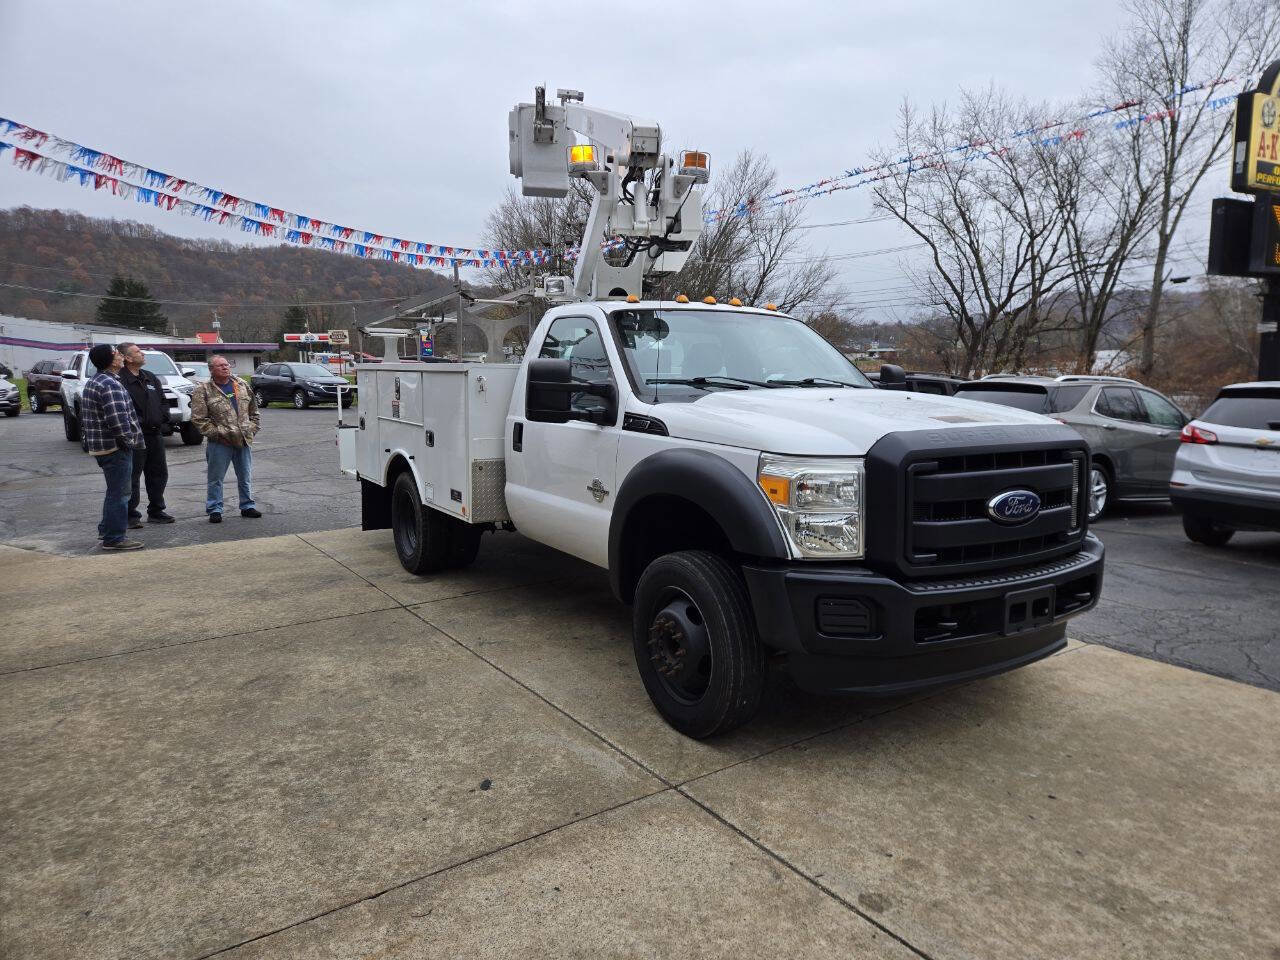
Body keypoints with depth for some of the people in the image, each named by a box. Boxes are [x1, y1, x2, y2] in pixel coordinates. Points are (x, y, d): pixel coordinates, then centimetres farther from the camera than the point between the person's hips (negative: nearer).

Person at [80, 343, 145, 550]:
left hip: (99, 446, 10)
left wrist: (88, 439, 23)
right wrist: (130, 440, -14)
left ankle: (106, 530, 31)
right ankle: (114, 538, 1)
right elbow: (117, 420, -25)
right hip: (116, 447, -10)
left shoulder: (92, 384, 15)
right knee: (119, 493, -4)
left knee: (115, 491, 22)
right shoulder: (110, 385, -19)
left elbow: (85, 417, 21)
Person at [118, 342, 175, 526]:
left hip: (155, 434, 8)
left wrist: (163, 420, 5)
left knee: (159, 474, 13)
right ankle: (131, 516, 4)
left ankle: (156, 511, 25)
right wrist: (138, 423, -19)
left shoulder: (151, 377, 16)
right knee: (132, 477, -3)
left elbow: (163, 401, 19)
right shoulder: (121, 380, -10)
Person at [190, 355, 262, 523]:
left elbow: (253, 411, 17)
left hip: (243, 440, 4)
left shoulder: (242, 385, 9)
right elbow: (199, 419, -8)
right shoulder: (203, 390, -5)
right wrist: (217, 433, -13)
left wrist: (252, 428, 6)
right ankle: (214, 509, 13)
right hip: (219, 443, -4)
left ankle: (247, 506, 25)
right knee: (216, 478, 3)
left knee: (245, 477, 12)